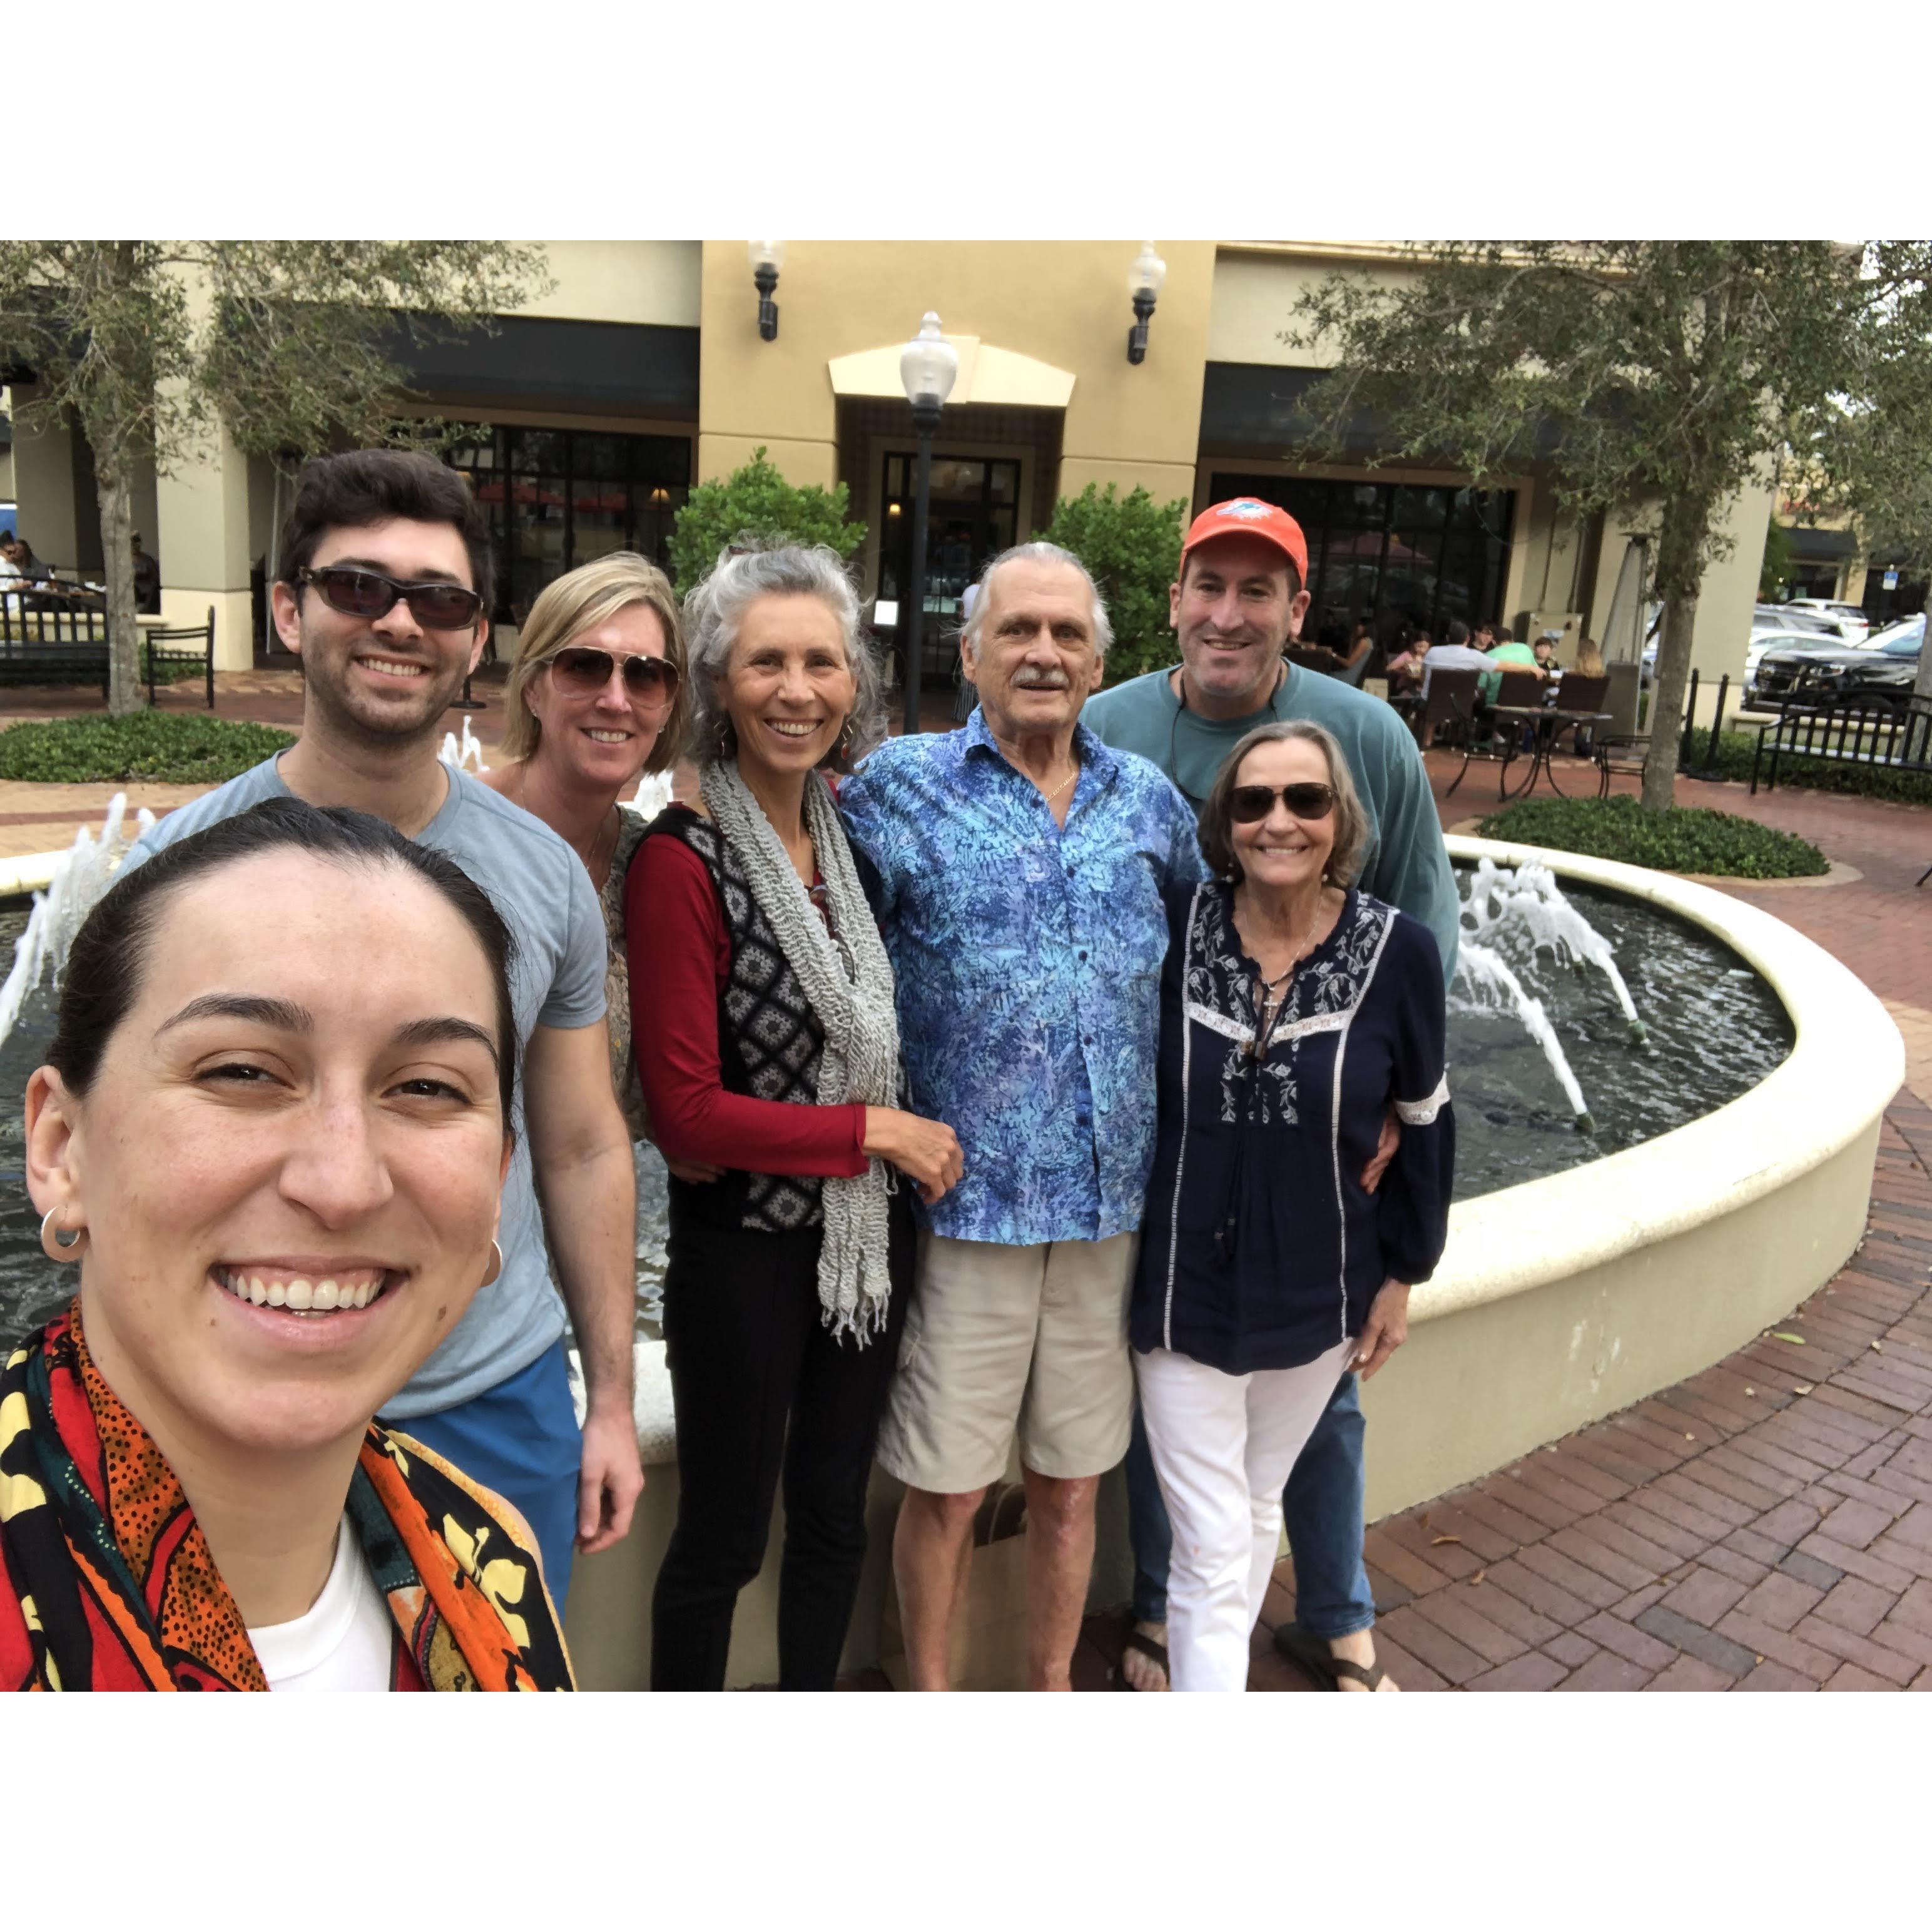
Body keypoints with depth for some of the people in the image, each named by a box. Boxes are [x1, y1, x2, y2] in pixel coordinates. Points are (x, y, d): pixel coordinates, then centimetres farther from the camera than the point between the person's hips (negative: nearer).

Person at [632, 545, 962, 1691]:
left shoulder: (850, 836, 0)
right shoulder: (685, 860, -19)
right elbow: (686, 1111, -20)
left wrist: (916, 1144, -3)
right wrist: (876, 1131, -16)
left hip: (869, 1239, 6)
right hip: (745, 1246, -5)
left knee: (836, 1512, 22)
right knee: (723, 1537, 14)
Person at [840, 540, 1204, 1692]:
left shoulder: (1149, 799, 6)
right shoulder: (900, 787, -6)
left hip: (1113, 1201, 3)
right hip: (964, 1199, -3)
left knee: (1072, 1482, 18)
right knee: (947, 1489, 11)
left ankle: (1053, 1692, 41)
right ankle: (931, 1699, 36)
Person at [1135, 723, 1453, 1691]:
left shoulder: (1398, 950, -11)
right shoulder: (1173, 925, -13)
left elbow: (1424, 1120, 2)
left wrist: (1403, 1272, 6)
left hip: (1317, 1294, 2)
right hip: (1182, 1288, -1)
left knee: (1256, 1512, 22)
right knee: (1213, 1555, 2)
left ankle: (1209, 1664, 46)